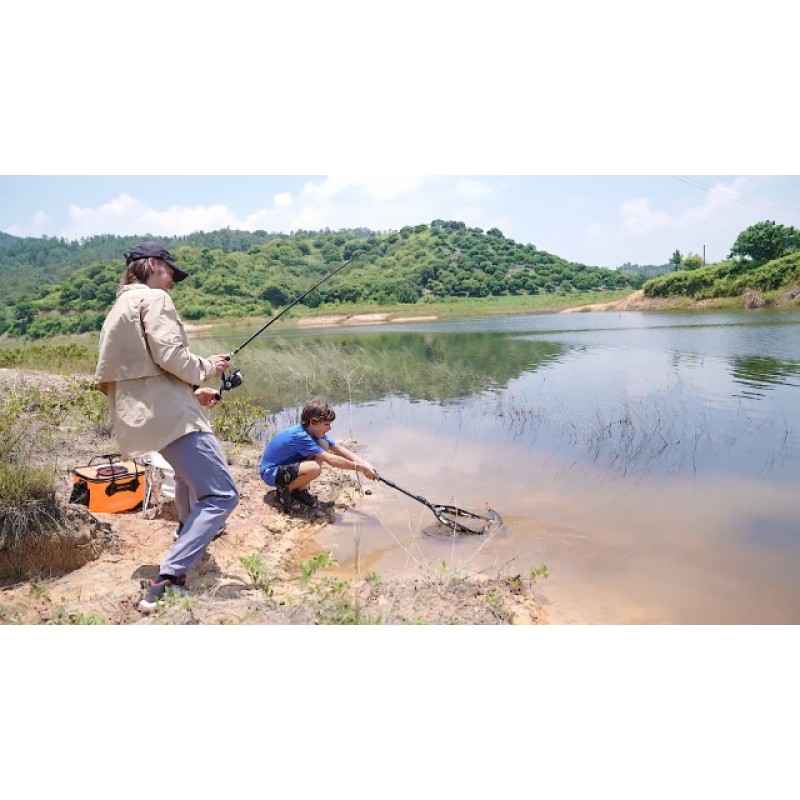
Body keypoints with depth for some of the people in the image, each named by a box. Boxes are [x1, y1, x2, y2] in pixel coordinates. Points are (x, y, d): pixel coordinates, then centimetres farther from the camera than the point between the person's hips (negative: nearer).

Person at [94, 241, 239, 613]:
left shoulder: (118, 309, 23)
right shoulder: (153, 297, -4)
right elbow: (170, 356, -18)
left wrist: (191, 393, 20)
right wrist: (207, 367, 0)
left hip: (140, 413, 10)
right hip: (167, 412, -10)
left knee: (190, 469, 37)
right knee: (221, 495, -13)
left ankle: (191, 533, 53)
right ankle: (166, 582, -21)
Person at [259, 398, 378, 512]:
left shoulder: (314, 432, -5)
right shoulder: (300, 436, -31)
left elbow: (338, 448, -5)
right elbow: (331, 460, -33)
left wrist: (364, 463, -17)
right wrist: (361, 468, -29)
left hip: (286, 465, 9)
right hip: (271, 472, -9)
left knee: (324, 445, -8)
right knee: (314, 468, -34)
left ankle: (300, 490, 2)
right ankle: (284, 491, -6)